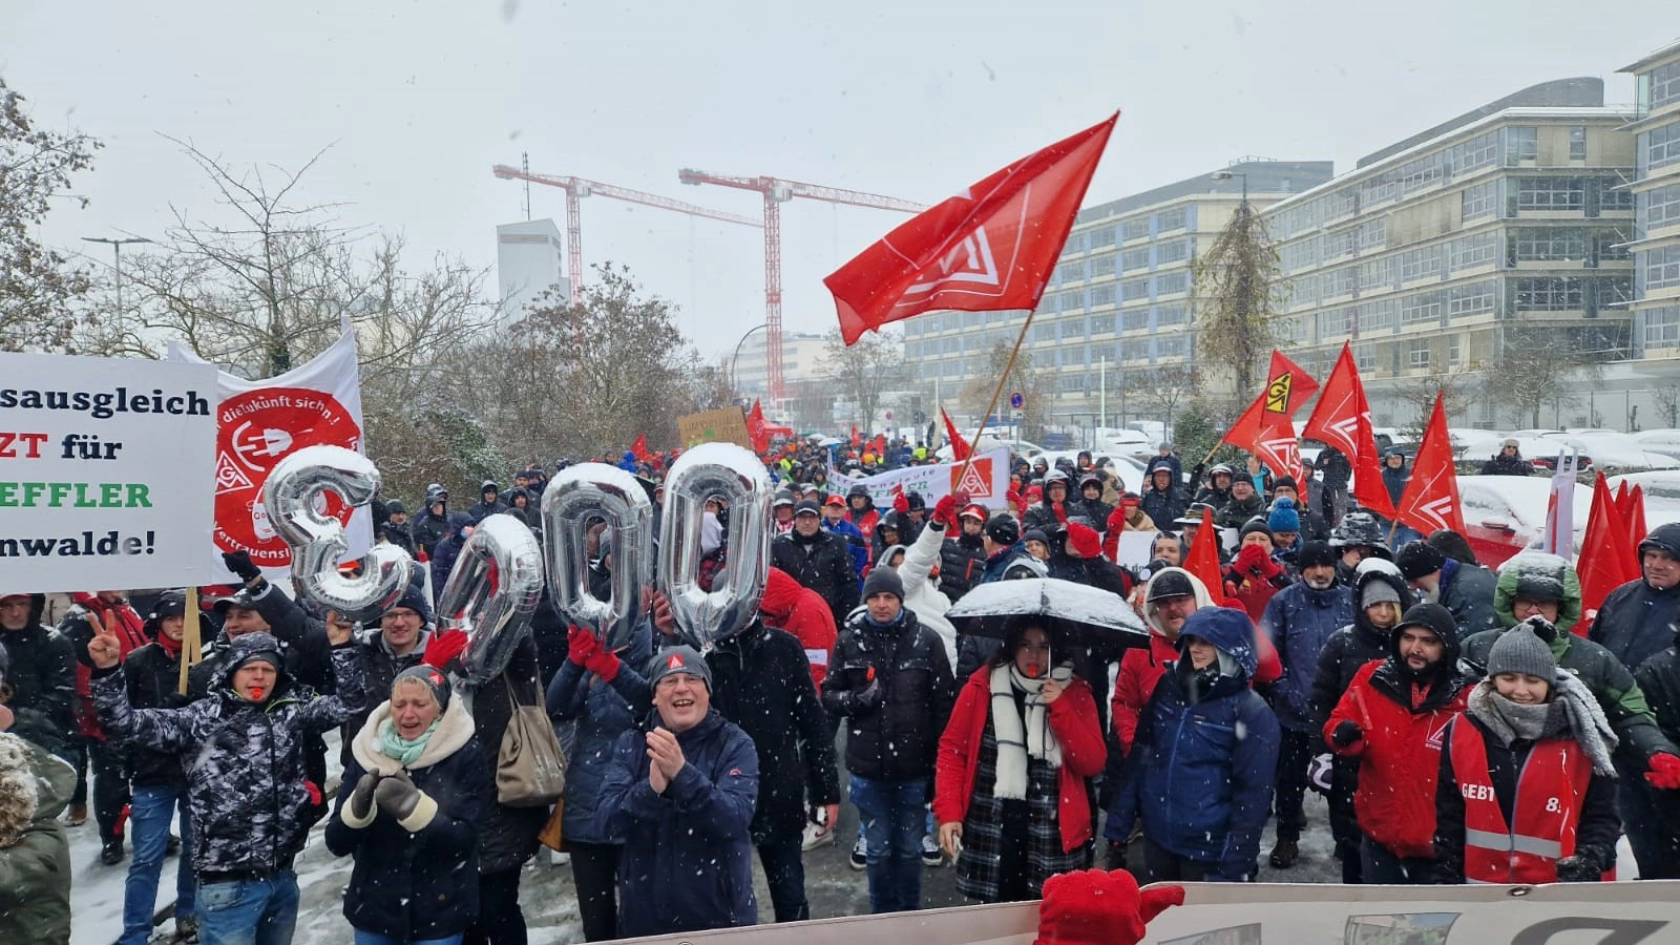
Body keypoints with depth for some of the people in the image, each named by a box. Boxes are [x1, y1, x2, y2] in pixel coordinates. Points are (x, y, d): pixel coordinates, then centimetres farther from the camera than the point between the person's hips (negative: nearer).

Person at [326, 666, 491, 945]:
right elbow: (336, 842, -3)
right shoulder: (367, 753, -1)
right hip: (373, 909, 3)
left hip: (439, 914, -2)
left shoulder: (466, 755, -8)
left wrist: (414, 807, -29)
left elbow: (464, 840, -14)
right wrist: (358, 806, -24)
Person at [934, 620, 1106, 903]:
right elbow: (952, 749, 3)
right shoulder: (982, 685, 1)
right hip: (989, 832, 0)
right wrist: (948, 812, -7)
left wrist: (1059, 707, -14)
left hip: (1053, 836, 0)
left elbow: (1094, 763, -4)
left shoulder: (1075, 692, 3)